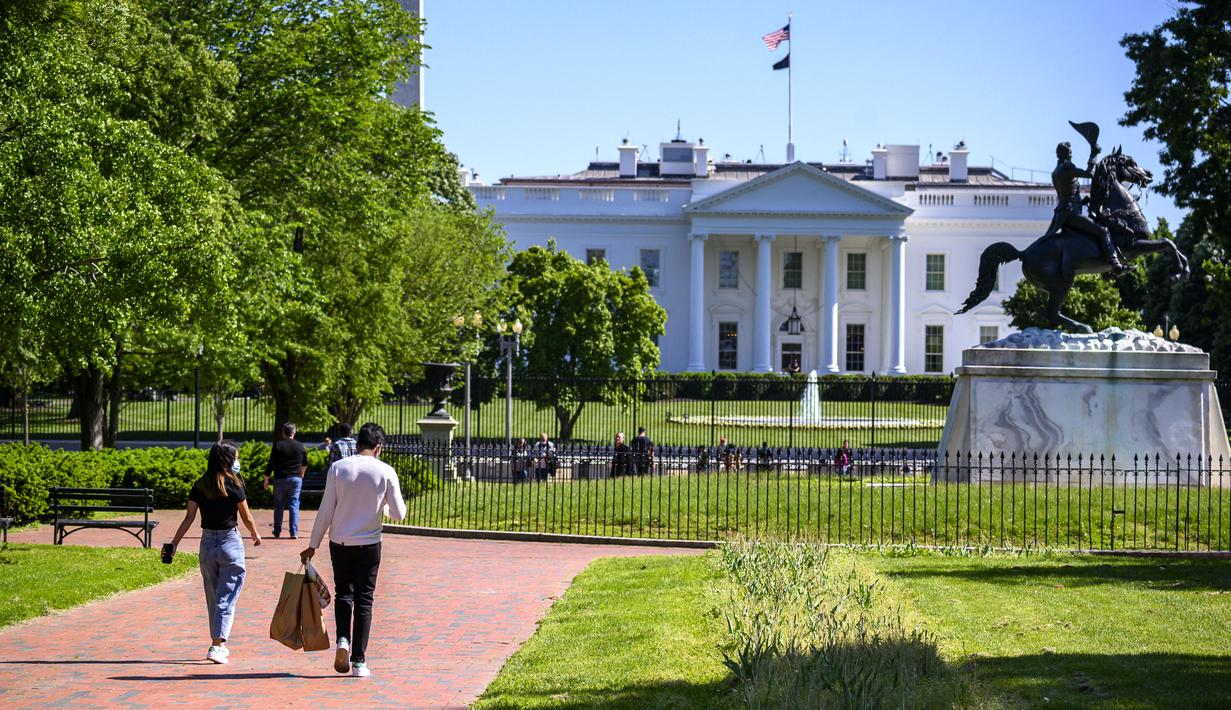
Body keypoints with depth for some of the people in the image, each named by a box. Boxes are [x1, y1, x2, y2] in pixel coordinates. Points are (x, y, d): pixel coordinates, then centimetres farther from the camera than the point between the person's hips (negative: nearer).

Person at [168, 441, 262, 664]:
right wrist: (255, 535, 16)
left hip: (207, 544, 4)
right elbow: (247, 517, -3)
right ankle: (217, 646, -11)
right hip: (230, 543, -4)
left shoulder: (199, 486, 1)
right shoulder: (233, 485, -10)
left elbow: (189, 518, -3)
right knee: (227, 598, -1)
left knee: (212, 598, 16)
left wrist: (174, 544, 1)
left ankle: (220, 644, 26)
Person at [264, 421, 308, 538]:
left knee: (279, 506, 9)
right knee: (294, 505, 3)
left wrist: (266, 479, 2)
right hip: (296, 479, 1)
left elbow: (271, 463, -6)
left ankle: (277, 532, 13)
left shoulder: (277, 445, -5)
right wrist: (301, 474, 38)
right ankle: (294, 532, -4)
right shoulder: (300, 446, 4)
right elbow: (305, 464, 18)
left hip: (280, 479, -1)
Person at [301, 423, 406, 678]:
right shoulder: (385, 472, -7)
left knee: (343, 593, 18)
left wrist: (313, 545, 4)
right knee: (364, 599, 8)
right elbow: (398, 513, -4)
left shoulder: (337, 468, -5)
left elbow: (326, 511, -3)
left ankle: (343, 640, -5)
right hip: (369, 544, -1)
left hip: (340, 542, 1)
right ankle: (358, 661, 6)